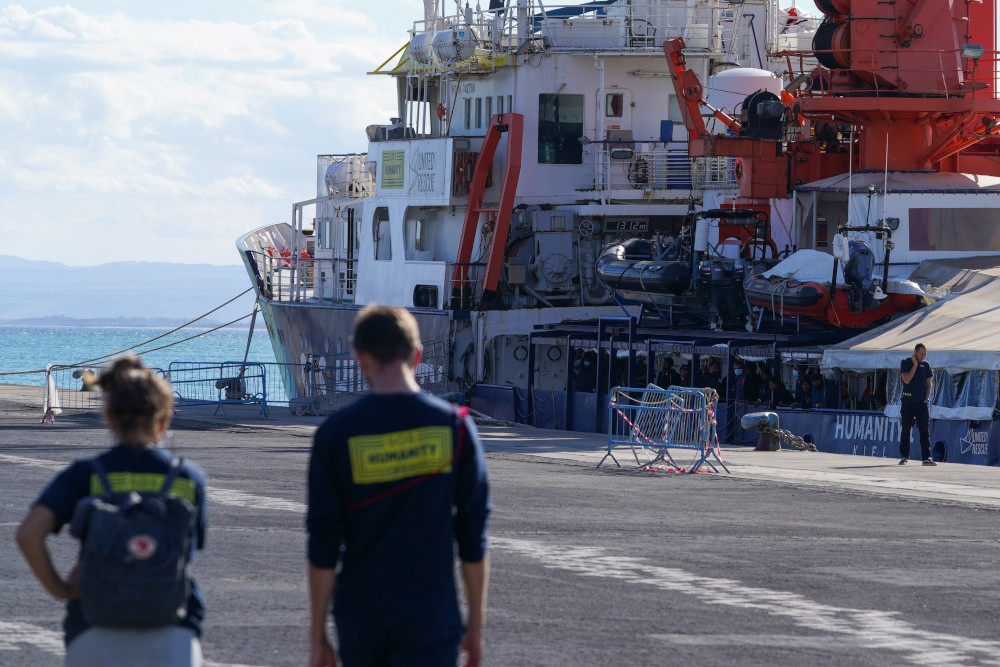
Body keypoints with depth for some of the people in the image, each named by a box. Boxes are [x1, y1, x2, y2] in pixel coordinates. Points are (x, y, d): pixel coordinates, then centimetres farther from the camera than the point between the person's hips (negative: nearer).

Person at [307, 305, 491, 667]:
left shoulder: (336, 432, -4)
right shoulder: (453, 426, -4)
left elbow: (323, 545, -3)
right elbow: (473, 540, -1)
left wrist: (317, 635, 3)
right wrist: (476, 625, 8)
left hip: (358, 616, 1)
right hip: (429, 617, -1)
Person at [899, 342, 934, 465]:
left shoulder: (926, 365, 10)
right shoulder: (905, 363, -2)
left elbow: (928, 383, 15)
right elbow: (906, 379, -15)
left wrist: (926, 398, 1)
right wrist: (915, 364, -12)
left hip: (921, 403, 2)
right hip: (907, 403, -2)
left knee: (924, 431, -5)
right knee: (905, 430, 3)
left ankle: (926, 457, -7)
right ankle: (904, 456, 13)